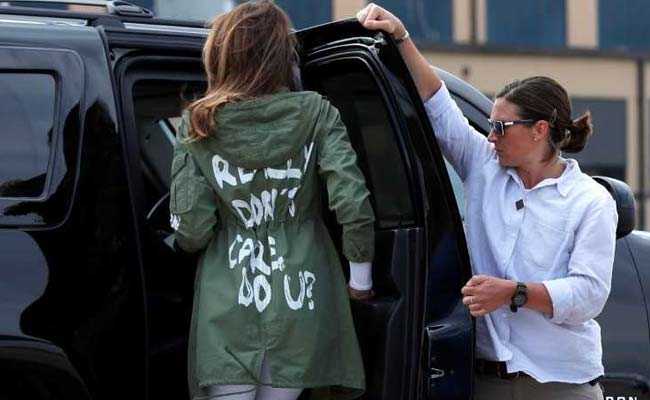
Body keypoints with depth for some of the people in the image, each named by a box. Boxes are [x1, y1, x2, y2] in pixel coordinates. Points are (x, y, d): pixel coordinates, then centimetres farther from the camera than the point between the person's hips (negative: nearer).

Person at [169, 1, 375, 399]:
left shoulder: (198, 126, -1)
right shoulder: (315, 114, -2)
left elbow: (191, 232, -5)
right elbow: (353, 206, -11)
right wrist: (361, 275, 3)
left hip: (228, 312, -1)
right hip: (300, 307, 1)